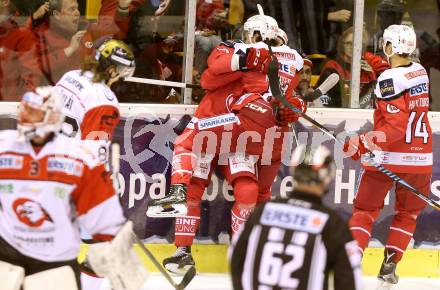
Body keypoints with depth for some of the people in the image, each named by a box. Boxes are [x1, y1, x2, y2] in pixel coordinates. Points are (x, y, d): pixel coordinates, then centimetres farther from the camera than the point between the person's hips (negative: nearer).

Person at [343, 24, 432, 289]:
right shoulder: (420, 72, 6)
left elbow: (396, 127, -21)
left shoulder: (389, 80, -15)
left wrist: (364, 143, -24)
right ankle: (389, 266, 11)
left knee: (366, 209, 5)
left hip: (388, 157, -5)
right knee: (408, 213, 18)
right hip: (420, 158, 5)